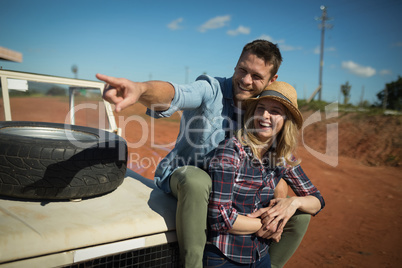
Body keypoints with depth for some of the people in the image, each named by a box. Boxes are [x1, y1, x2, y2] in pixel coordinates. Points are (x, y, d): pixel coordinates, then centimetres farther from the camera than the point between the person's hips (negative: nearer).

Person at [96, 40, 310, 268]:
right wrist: (139, 89, -60)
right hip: (183, 176, -4)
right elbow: (174, 95, -38)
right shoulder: (211, 89, -16)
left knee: (299, 216, 0)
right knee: (196, 181, -41)